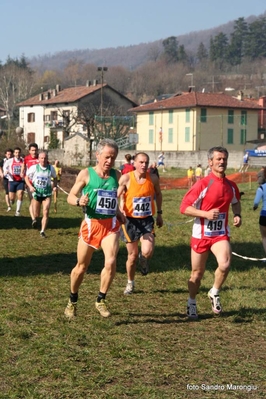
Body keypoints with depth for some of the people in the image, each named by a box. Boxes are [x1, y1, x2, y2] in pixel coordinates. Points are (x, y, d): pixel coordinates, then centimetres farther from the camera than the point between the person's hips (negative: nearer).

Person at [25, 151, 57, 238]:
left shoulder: (51, 168, -5)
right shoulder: (34, 167, -9)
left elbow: (55, 178, 12)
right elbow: (26, 177, 1)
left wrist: (55, 186, -6)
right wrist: (30, 186, -14)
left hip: (47, 194, 0)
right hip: (36, 193, 0)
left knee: (46, 213, -14)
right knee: (36, 215, 10)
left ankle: (42, 231, -5)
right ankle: (34, 219, 48)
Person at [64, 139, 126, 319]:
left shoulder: (116, 175, 6)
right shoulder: (86, 174, -5)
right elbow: (70, 197, -3)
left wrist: (118, 212, 11)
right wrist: (79, 201, -23)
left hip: (111, 225, 2)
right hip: (91, 224, -2)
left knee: (111, 262, -19)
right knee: (82, 267, 9)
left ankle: (101, 300, 2)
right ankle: (72, 301, 33)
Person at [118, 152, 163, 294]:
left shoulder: (153, 178, -4)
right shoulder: (126, 178, -11)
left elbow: (158, 194, 15)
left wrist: (159, 213, 16)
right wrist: (120, 209, -21)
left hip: (147, 220, 1)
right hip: (130, 220, -1)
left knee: (147, 252, -19)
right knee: (132, 255, 7)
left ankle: (143, 260, 21)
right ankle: (130, 283, 31)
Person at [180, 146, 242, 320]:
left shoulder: (231, 186, 2)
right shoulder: (203, 184, -14)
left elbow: (236, 202, 25)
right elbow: (184, 207, -15)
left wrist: (237, 215, 5)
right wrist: (206, 214, -26)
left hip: (221, 234, 3)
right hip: (201, 234, -3)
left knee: (225, 264, -24)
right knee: (197, 273, 9)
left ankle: (215, 293, 4)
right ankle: (192, 304, 33)